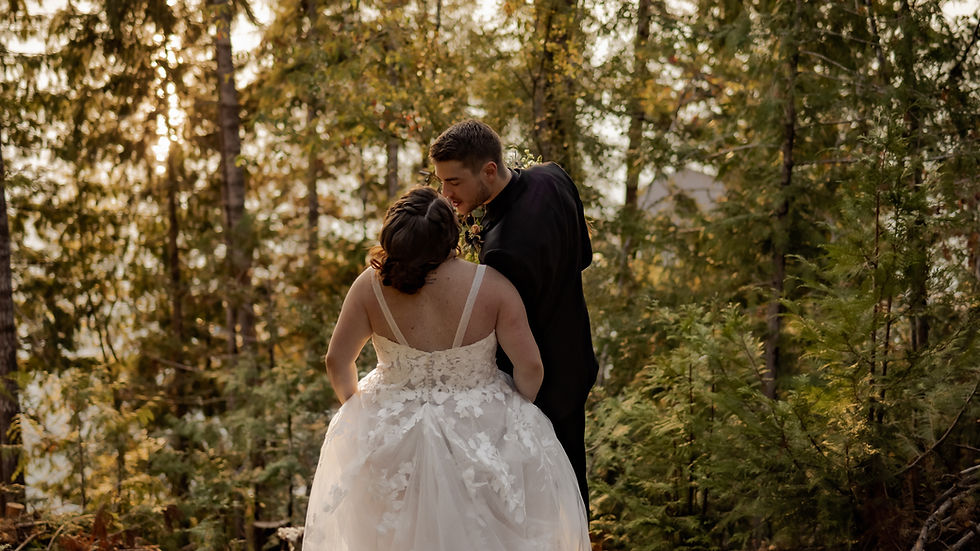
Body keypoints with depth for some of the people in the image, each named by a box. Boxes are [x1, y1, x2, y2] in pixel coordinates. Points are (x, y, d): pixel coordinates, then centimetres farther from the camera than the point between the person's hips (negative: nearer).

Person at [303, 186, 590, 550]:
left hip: (392, 435, 1)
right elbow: (530, 366, -16)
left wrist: (355, 404, 13)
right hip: (481, 434, -1)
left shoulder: (372, 286, -16)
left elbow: (337, 361, -7)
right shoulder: (491, 285, -19)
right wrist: (518, 409, 5)